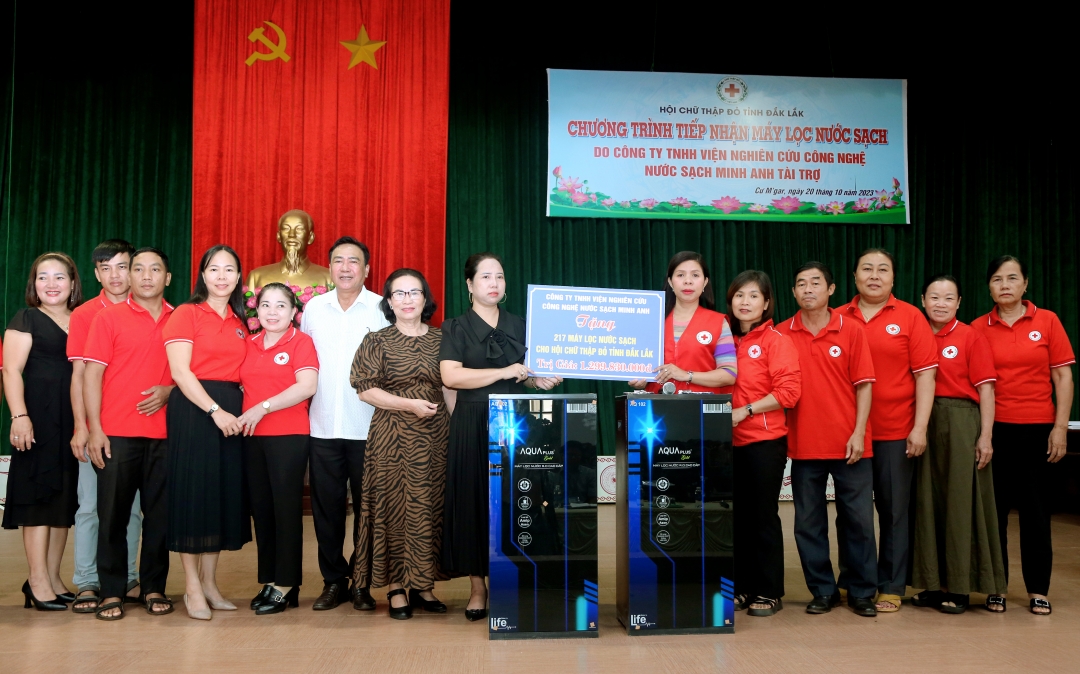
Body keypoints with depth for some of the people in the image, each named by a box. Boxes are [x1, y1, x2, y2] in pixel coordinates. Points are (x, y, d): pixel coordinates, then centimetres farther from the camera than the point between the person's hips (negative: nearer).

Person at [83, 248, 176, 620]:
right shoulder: (109, 317, 3)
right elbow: (92, 373, -1)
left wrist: (169, 390, -6)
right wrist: (94, 429, -8)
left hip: (164, 432, 2)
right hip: (117, 433, -2)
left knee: (159, 512, 5)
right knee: (113, 513, 1)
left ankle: (154, 587, 16)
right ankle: (112, 591, 11)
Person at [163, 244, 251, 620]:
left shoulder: (239, 323, 15)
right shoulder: (186, 314, -2)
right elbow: (180, 371, -11)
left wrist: (240, 410, 2)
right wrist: (215, 411, -18)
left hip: (230, 412, 6)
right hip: (193, 409, -6)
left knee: (224, 494, 7)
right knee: (193, 493, -3)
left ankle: (210, 583, 17)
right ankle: (192, 588, 5)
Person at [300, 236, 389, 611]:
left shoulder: (383, 309, 0)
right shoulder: (313, 308, 9)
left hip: (368, 427, -2)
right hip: (323, 425, 2)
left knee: (367, 506, 5)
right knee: (327, 506, 7)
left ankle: (362, 583, 17)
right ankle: (333, 580, 19)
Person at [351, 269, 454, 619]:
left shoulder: (441, 339, 10)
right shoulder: (378, 342, 2)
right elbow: (365, 390, -5)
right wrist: (410, 405, -14)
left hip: (436, 434, 3)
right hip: (392, 436, -2)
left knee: (431, 507, 4)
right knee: (394, 506, -1)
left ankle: (423, 585, 15)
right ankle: (395, 587, 8)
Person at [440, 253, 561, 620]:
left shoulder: (519, 326, 14)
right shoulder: (456, 328, 2)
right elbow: (450, 375, -13)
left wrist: (539, 380, -4)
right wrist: (504, 372, -17)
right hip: (472, 427, -3)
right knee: (473, 502, -1)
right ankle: (477, 587, 8)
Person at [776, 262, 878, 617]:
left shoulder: (852, 331, 0)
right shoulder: (781, 334, 2)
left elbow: (863, 385, -1)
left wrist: (859, 433, -8)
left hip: (849, 444, -1)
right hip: (803, 445, 1)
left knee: (858, 518, 5)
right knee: (809, 522, 7)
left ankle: (863, 592, 19)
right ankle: (823, 591, 20)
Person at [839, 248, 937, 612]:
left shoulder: (910, 317, 0)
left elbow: (925, 374, -3)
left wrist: (920, 428, -10)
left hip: (896, 433, -2)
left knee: (893, 510, 7)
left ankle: (891, 587, 18)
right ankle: (852, 582, 22)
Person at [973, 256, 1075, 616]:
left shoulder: (1047, 321, 2)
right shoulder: (978, 328, 2)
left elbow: (1063, 375, 2)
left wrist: (1060, 427, -3)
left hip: (1037, 429, 0)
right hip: (994, 429, 0)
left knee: (1035, 509, 6)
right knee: (993, 508, 5)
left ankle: (1038, 590, 17)